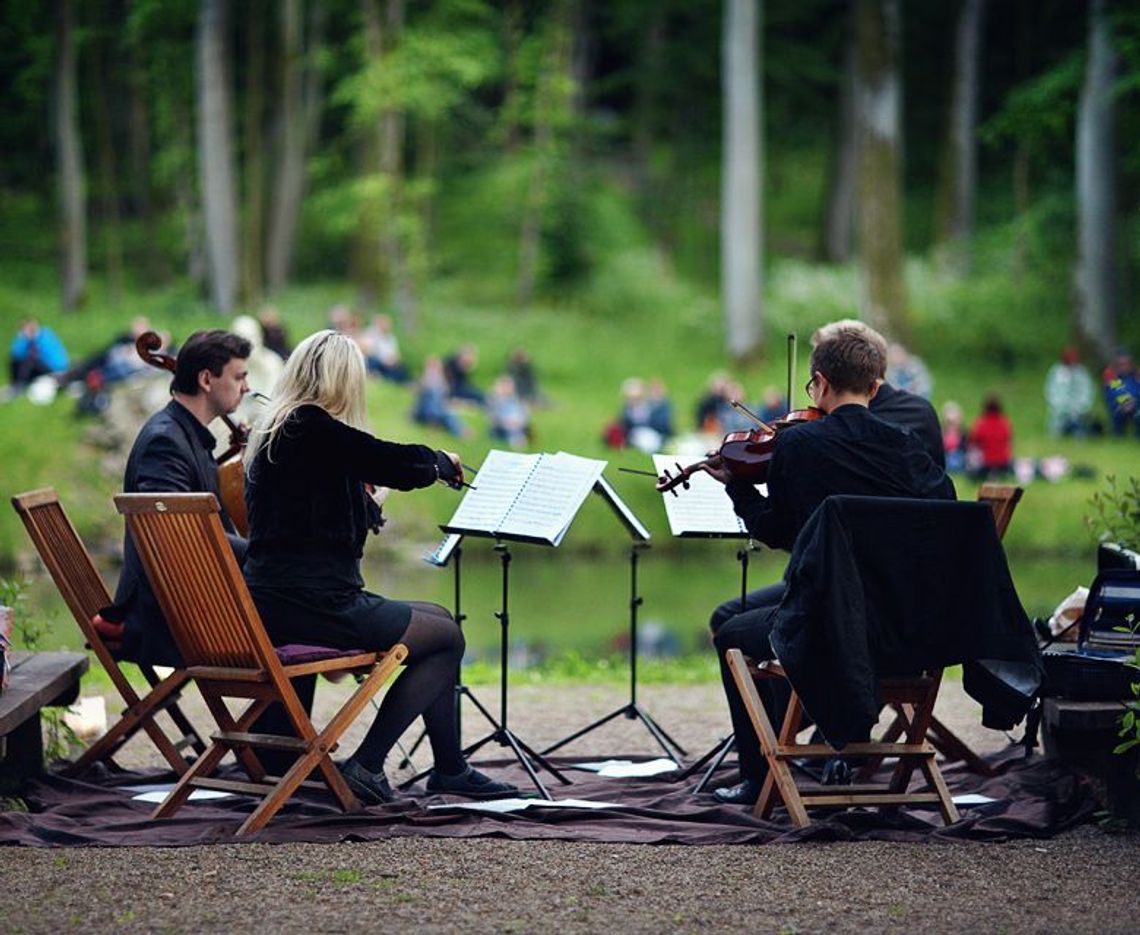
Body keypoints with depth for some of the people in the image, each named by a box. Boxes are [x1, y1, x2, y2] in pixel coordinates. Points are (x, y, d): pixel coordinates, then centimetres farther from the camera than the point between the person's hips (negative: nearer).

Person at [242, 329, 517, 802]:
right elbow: (401, 464, -16)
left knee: (438, 619, 20)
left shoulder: (272, 432, 15)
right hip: (312, 603, -10)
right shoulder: (313, 428, -15)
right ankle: (366, 764, 1)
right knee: (448, 635, 4)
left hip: (275, 603, 10)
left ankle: (449, 769, 22)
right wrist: (442, 461, 4)